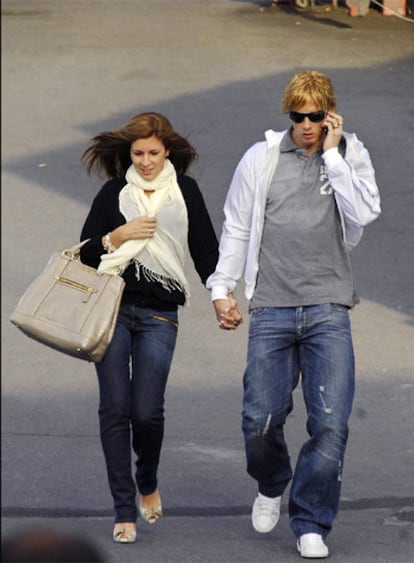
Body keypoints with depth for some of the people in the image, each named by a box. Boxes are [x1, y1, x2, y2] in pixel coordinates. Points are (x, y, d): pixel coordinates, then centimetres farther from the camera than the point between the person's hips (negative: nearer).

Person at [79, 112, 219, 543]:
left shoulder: (184, 191, 11)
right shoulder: (115, 191, 10)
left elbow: (205, 251, 11)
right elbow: (86, 252, 9)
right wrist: (120, 235, -7)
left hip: (159, 313, 0)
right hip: (112, 306, 1)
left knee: (147, 411, -9)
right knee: (115, 408, -4)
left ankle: (148, 484, 22)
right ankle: (124, 511, 3)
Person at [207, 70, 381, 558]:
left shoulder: (351, 156, 8)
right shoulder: (261, 158, 7)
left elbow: (363, 214, -9)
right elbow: (235, 228, 13)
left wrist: (332, 154, -9)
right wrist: (221, 288, 7)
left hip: (328, 310, 0)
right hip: (271, 309, 0)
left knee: (331, 423, -9)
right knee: (260, 420, -4)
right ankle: (271, 486, 29)